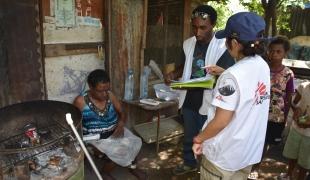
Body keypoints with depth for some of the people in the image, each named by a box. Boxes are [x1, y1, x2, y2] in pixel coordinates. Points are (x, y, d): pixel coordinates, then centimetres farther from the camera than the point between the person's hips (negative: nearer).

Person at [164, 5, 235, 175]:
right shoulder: (188, 43, 2)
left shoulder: (223, 47, -14)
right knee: (188, 136, 21)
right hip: (188, 100, 5)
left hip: (208, 102, -5)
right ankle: (189, 162, 45)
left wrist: (222, 73, -39)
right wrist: (173, 73, -4)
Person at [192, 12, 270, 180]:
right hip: (251, 150, 7)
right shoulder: (263, 66, -3)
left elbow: (221, 121, -24)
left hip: (226, 154, -7)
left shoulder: (232, 75, -27)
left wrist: (198, 139, -9)